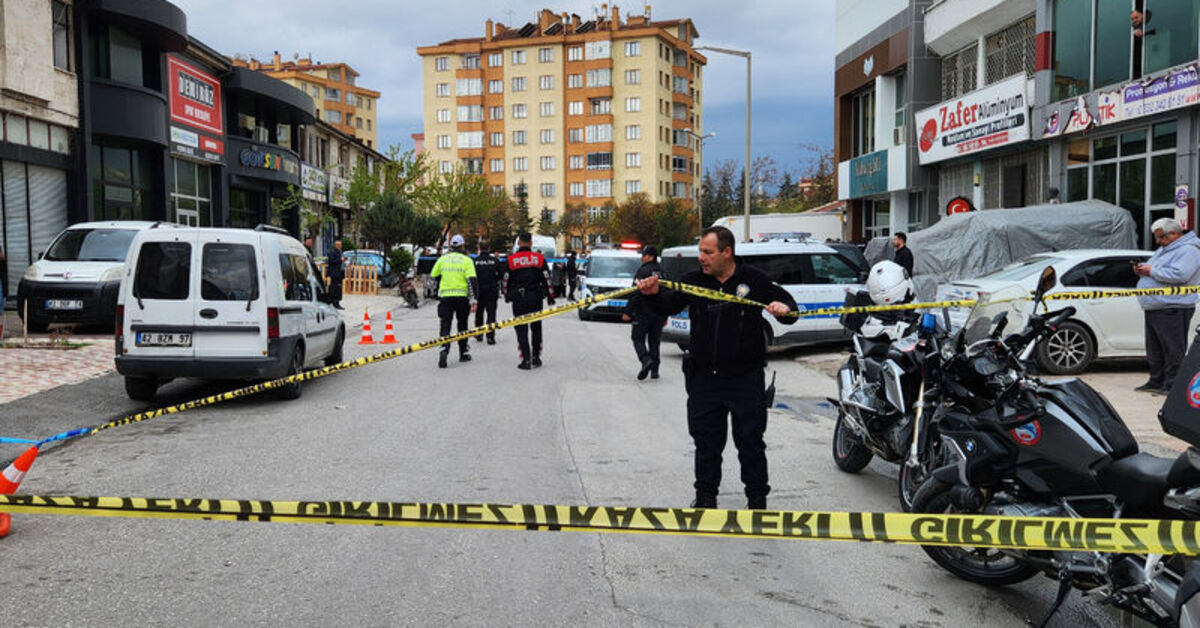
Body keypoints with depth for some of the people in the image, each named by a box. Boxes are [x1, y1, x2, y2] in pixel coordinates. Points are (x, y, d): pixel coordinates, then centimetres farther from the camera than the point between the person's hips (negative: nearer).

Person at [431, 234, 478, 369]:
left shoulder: (442, 259, 7)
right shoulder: (467, 260, -1)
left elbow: (434, 277, 15)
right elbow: (472, 281, -9)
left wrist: (438, 292, 32)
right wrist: (473, 300, -9)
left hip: (445, 297, 1)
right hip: (462, 297, -1)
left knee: (445, 326, 0)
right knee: (462, 325, 15)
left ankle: (444, 349, -23)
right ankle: (463, 353, 24)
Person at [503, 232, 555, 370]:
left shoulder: (511, 260, -3)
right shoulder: (539, 258, 0)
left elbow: (506, 281, 3)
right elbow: (547, 278, 2)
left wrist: (506, 296, 18)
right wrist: (550, 296, 12)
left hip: (518, 298, -2)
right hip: (536, 297, 2)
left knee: (521, 329, 3)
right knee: (536, 327, 15)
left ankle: (526, 360, -5)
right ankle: (536, 357, 19)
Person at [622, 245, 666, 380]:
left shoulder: (643, 271, -10)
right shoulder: (662, 271, 10)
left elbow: (635, 293, -16)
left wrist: (627, 312, -12)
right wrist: (665, 316, 21)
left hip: (643, 312, -6)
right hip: (659, 314, 6)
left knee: (638, 338, 3)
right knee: (654, 341, 12)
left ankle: (646, 360, -20)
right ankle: (654, 370, 10)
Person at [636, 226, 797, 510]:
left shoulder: (753, 279, -3)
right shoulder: (694, 280, 4)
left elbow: (787, 302, 4)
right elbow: (668, 307, 6)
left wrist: (784, 309, -19)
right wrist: (654, 295, -14)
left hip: (745, 377, -2)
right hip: (704, 377, 3)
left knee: (750, 441, 6)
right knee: (706, 441, 10)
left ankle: (757, 498, 20)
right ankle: (705, 497, 24)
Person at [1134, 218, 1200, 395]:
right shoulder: (1163, 250, 23)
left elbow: (1179, 274, -25)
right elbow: (1157, 273, 31)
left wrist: (1152, 271, -16)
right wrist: (1142, 270, 9)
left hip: (1172, 310, -10)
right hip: (1154, 308, 10)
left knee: (1173, 351, -6)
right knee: (1155, 350, 14)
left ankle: (1172, 386, -3)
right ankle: (1156, 382, 22)